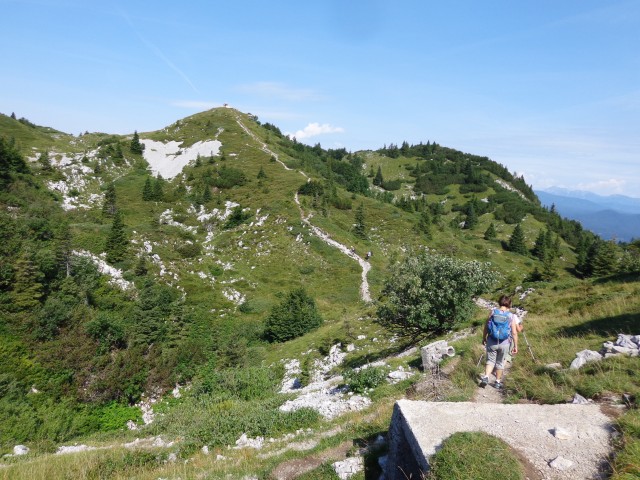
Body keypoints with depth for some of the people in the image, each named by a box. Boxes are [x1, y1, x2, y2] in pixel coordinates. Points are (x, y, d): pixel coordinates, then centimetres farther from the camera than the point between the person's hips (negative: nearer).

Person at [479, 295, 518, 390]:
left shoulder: (493, 312, -5)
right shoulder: (511, 316, -7)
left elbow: (486, 327, -1)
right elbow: (514, 333, -5)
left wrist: (484, 338, 13)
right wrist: (515, 346, 5)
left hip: (491, 342, 0)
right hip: (504, 343, 0)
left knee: (490, 360, 13)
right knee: (500, 362, 17)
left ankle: (486, 377, -7)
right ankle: (497, 382, 27)